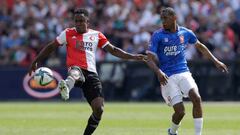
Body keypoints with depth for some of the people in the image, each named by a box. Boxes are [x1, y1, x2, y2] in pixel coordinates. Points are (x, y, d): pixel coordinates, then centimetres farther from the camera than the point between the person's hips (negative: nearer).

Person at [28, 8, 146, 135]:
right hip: (76, 69, -3)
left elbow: (113, 50, 20)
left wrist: (132, 57, 12)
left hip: (91, 73, 3)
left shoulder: (96, 35, 15)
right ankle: (66, 88, -80)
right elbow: (51, 47, 14)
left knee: (99, 109, -10)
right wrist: (35, 61, 11)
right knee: (75, 73, -44)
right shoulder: (68, 33, 9)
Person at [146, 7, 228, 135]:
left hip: (183, 73, 3)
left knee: (196, 98, -23)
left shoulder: (185, 33, 6)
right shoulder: (157, 36, -5)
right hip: (167, 77, -3)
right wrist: (158, 72, -28)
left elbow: (200, 46, 23)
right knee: (180, 111, -11)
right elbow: (150, 58, -9)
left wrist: (215, 61, 20)